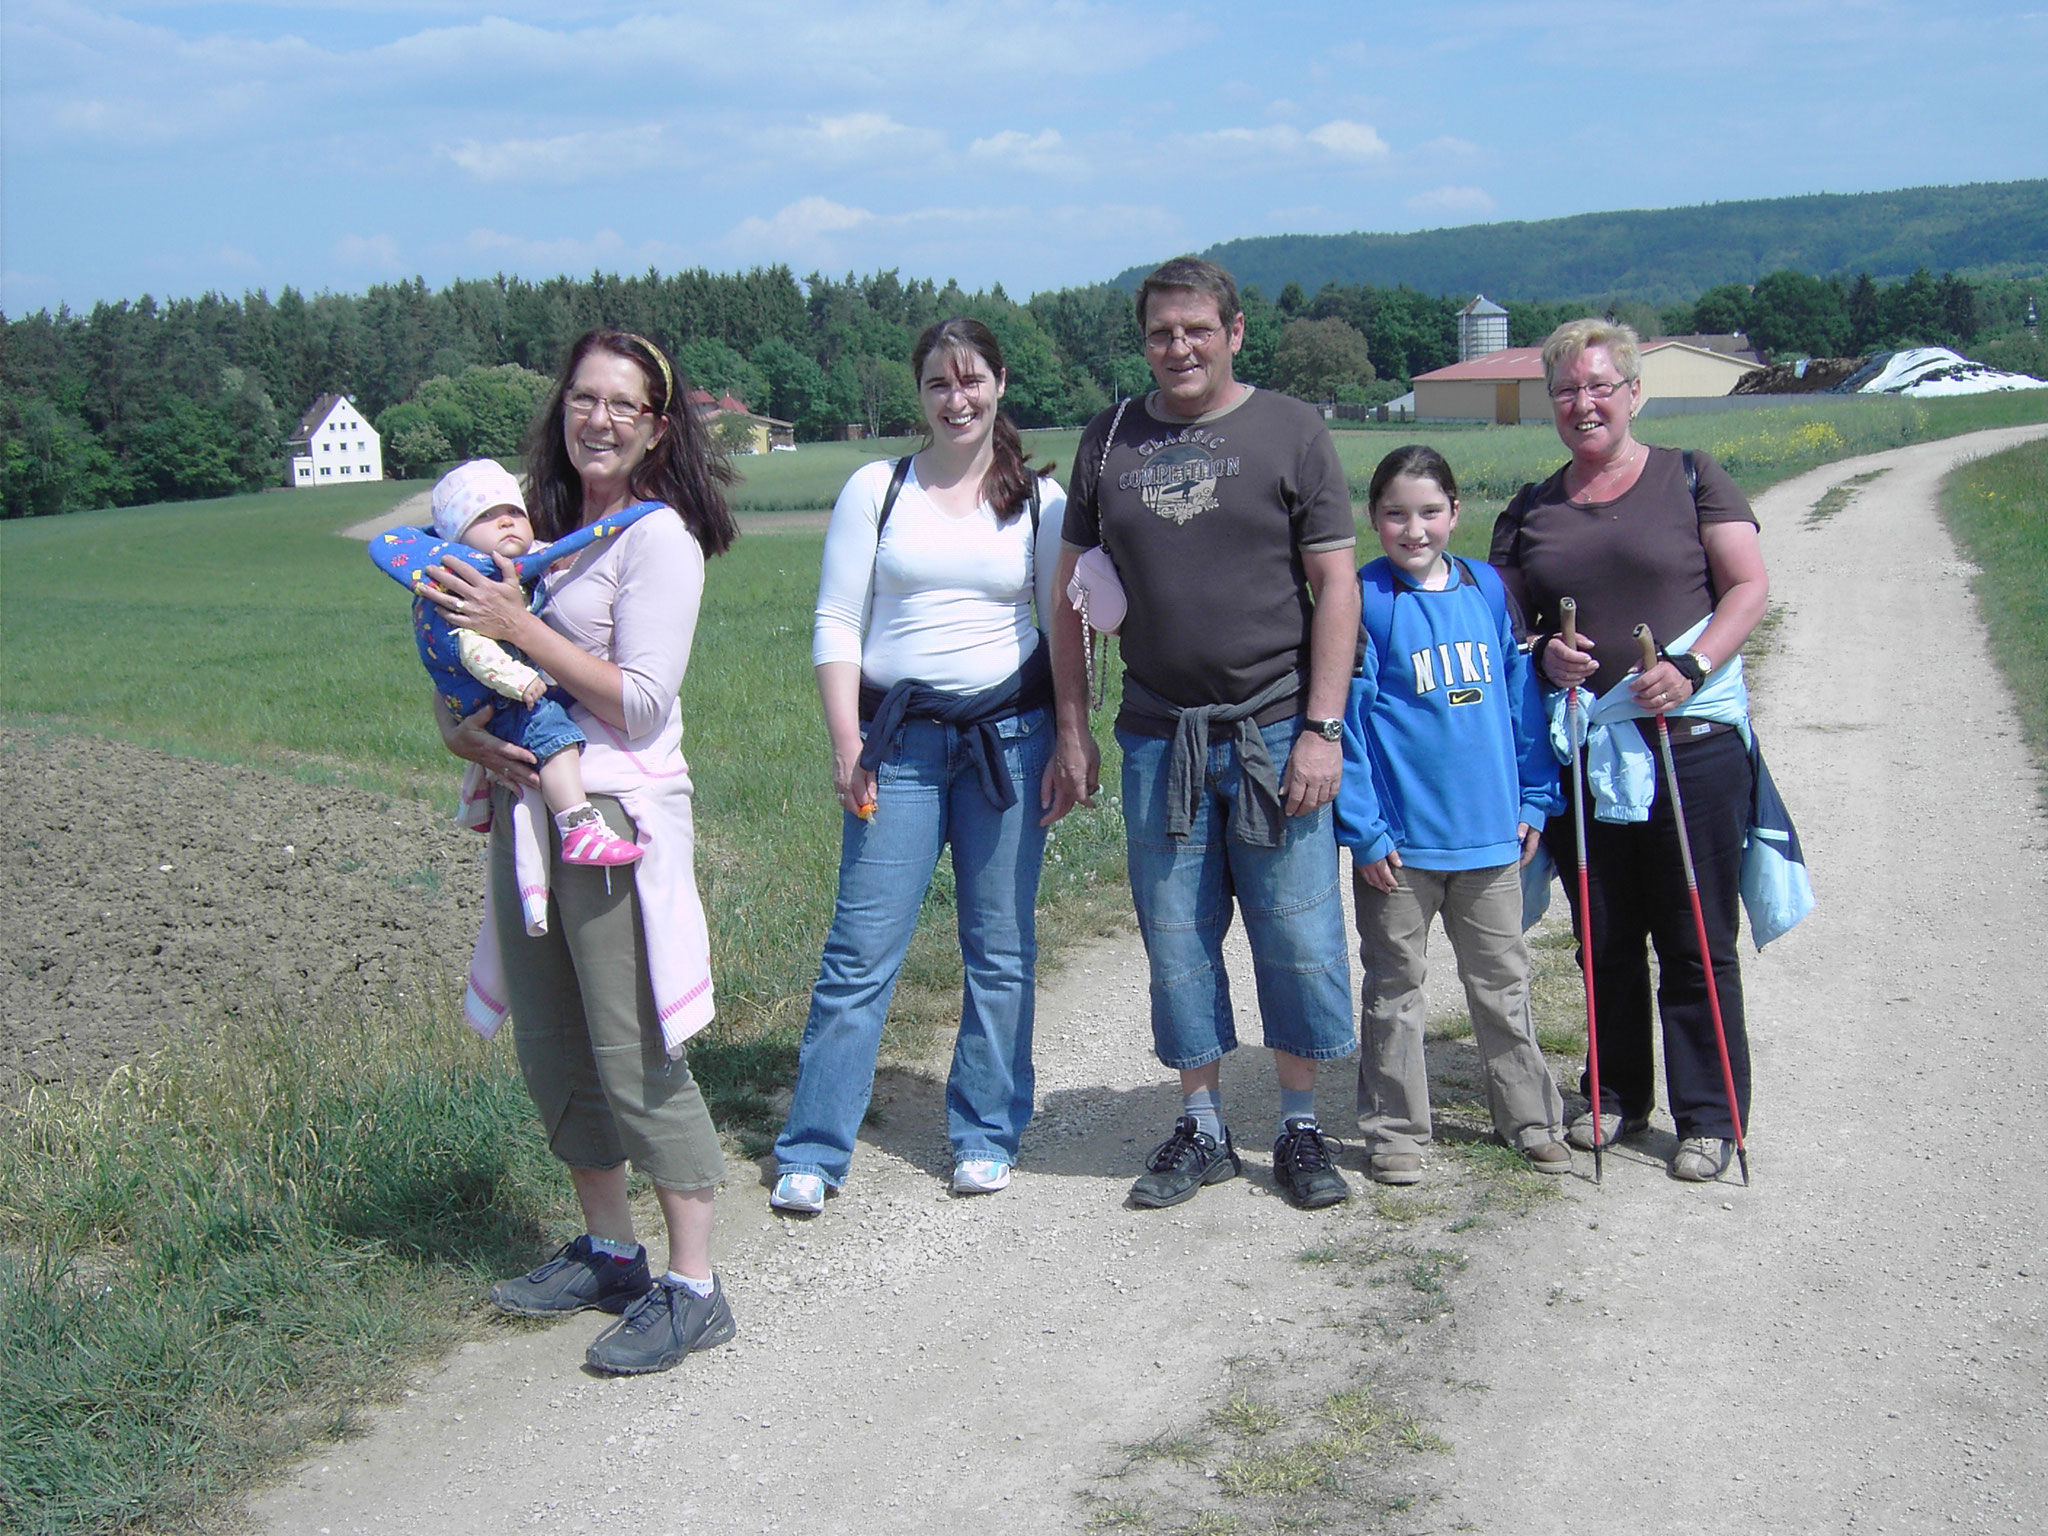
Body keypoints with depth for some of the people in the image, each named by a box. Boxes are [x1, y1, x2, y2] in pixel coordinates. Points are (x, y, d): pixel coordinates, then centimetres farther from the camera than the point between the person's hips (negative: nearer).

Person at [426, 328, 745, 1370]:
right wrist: (460, 728, -1)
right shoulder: (547, 525, 13)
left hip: (618, 815, -8)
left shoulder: (657, 536, -8)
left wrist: (518, 625, -17)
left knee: (635, 1055, -5)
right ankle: (608, 1252, 30)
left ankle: (692, 1289, 5)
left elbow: (640, 701, -16)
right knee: (551, 1048, 14)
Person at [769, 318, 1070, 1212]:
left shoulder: (1039, 499, 7)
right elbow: (836, 625, 3)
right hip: (898, 738, -1)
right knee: (862, 951, -3)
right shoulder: (876, 489, 5)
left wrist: (1069, 748, 1)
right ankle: (812, 1151, 7)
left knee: (1001, 949, 6)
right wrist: (846, 743, -5)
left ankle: (986, 1136, 21)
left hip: (1008, 734, 1)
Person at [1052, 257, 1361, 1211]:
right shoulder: (1109, 441, 9)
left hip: (1276, 730, -2)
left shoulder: (1290, 433, 0)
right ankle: (1201, 1127, 22)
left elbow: (1335, 585, -2)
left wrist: (1322, 727, -9)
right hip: (1158, 735, 3)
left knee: (1297, 934, 2)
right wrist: (1072, 727, 7)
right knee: (1177, 938, 8)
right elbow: (1074, 589, 12)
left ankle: (1300, 1126, 18)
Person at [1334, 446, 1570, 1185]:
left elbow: (1519, 697, 10)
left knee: (1502, 982, 16)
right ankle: (1395, 1130, 21)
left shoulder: (1488, 588, 3)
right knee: (1395, 987, 10)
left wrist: (1535, 798, 8)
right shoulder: (1362, 600, -9)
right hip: (1399, 839, -4)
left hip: (1489, 829, 4)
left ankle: (1530, 1117, 29)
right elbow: (1345, 719, -9)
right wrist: (1363, 830, -12)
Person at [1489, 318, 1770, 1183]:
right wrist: (1543, 656, -6)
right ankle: (1617, 1096, 27)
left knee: (1695, 942, 0)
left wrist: (1690, 668, -16)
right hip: (1577, 748, 3)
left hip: (1692, 739, -3)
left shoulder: (1689, 479, 2)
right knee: (1606, 940, 12)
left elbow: (1749, 586, -2)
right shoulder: (1528, 512, 12)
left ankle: (1708, 1118, 11)